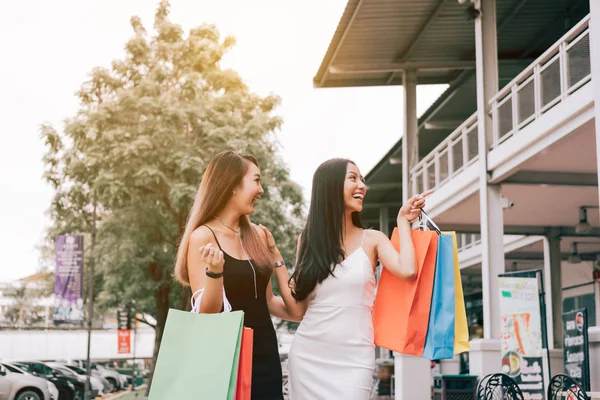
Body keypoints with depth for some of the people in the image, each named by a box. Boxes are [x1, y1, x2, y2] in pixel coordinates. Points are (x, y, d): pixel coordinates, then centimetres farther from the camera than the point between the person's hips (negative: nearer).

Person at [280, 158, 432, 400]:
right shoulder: (308, 240, 6)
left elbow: (407, 271, -17)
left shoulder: (372, 240, 4)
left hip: (353, 359, -1)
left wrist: (403, 221, -4)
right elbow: (299, 310, 6)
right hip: (308, 355, 2)